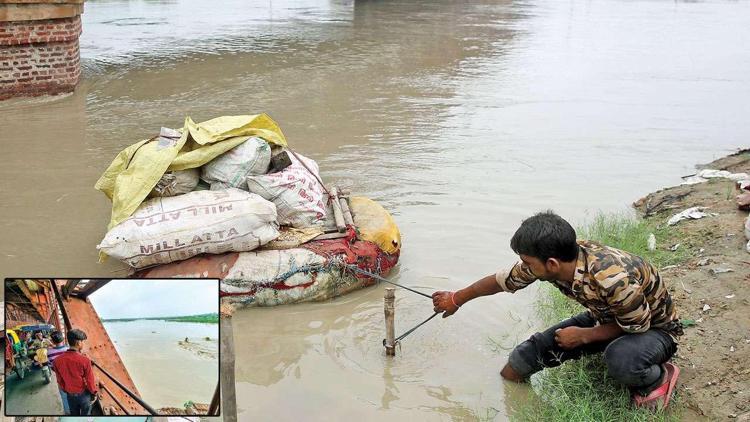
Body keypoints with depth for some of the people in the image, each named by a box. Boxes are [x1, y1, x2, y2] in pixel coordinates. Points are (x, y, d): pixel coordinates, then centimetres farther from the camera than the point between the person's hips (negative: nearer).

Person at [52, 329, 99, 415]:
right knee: (85, 415, 18)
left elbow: (60, 381, -2)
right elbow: (90, 381, -17)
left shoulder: (58, 360, -16)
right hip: (84, 394, -4)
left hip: (70, 395, 4)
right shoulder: (85, 360, -28)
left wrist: (66, 391, 15)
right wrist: (94, 394, 0)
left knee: (74, 415, 23)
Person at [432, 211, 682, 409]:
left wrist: (582, 335, -21)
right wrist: (456, 299, 10)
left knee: (620, 360, -37)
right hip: (608, 317, 6)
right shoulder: (550, 260, -20)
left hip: (655, 328, -6)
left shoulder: (613, 279, -41)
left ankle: (658, 377, -6)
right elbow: (503, 280, -3)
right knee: (537, 348, -9)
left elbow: (639, 325, -23)